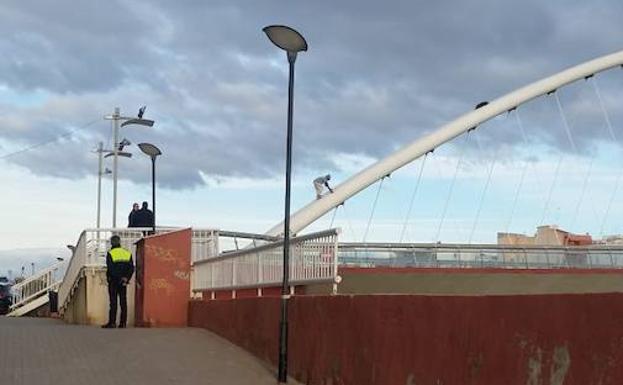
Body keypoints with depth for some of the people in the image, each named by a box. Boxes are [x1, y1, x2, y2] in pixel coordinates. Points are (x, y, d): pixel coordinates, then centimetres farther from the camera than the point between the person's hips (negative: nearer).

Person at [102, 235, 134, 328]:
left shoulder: (110, 253, -7)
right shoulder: (127, 253, 8)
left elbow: (110, 269, -15)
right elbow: (131, 268, 5)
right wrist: (126, 278, 3)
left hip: (113, 282, -4)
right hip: (123, 282, 4)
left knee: (113, 302, -3)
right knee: (123, 302, 5)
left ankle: (112, 322, -5)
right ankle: (123, 322, 4)